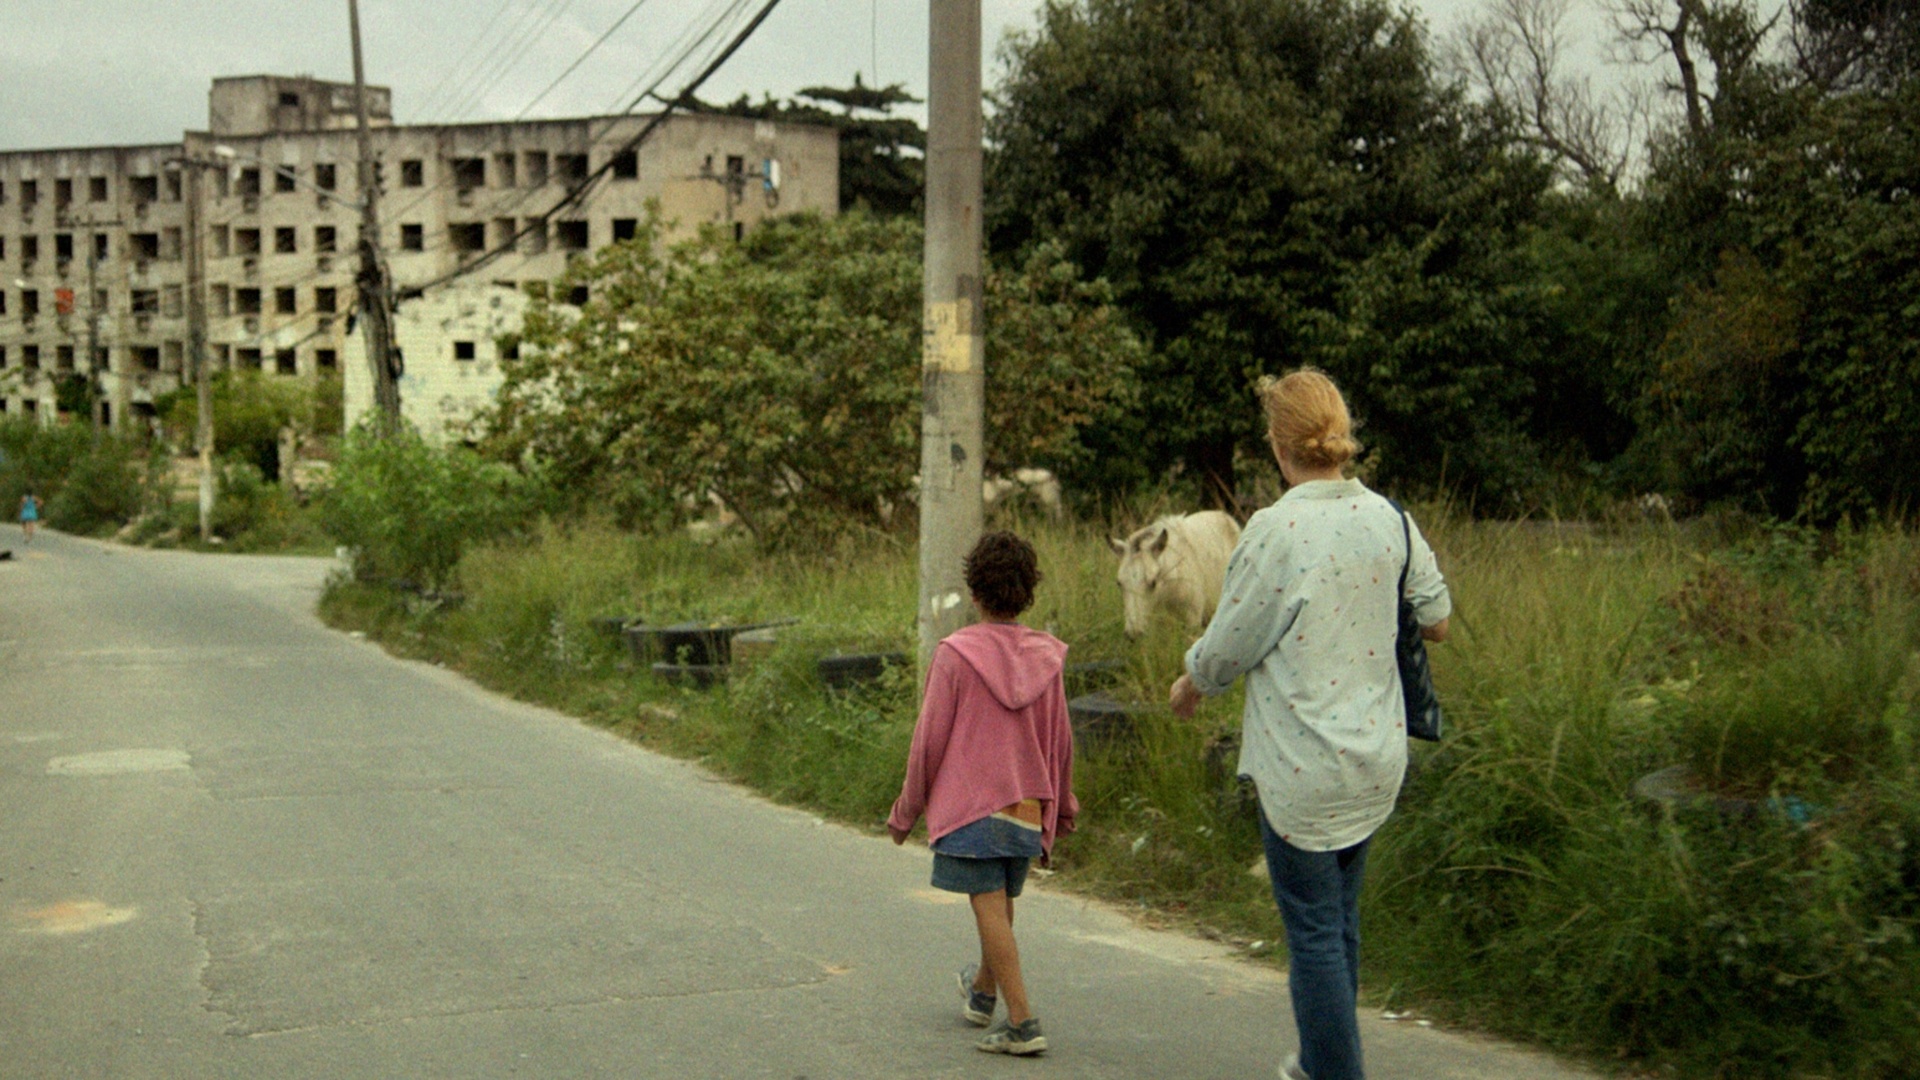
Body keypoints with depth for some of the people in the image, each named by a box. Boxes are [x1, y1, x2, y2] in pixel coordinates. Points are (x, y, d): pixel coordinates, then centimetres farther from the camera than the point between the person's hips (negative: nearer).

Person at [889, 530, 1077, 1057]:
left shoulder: (955, 653, -12)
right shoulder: (1046, 654, 2)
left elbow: (929, 741, -8)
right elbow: (1060, 740, 10)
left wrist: (906, 811, 3)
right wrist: (1063, 806, 23)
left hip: (970, 803, -5)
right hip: (1028, 809, 5)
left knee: (990, 908, -4)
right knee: (1001, 906, 20)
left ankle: (1022, 1022, -9)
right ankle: (983, 992, 41)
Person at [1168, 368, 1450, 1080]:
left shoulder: (1276, 531, -18)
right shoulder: (1389, 519, -1)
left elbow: (1227, 648, -9)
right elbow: (1436, 620, 10)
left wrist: (1187, 687, 12)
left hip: (1301, 766, -6)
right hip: (1377, 757, 7)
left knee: (1313, 929, 4)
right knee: (1340, 915, 21)